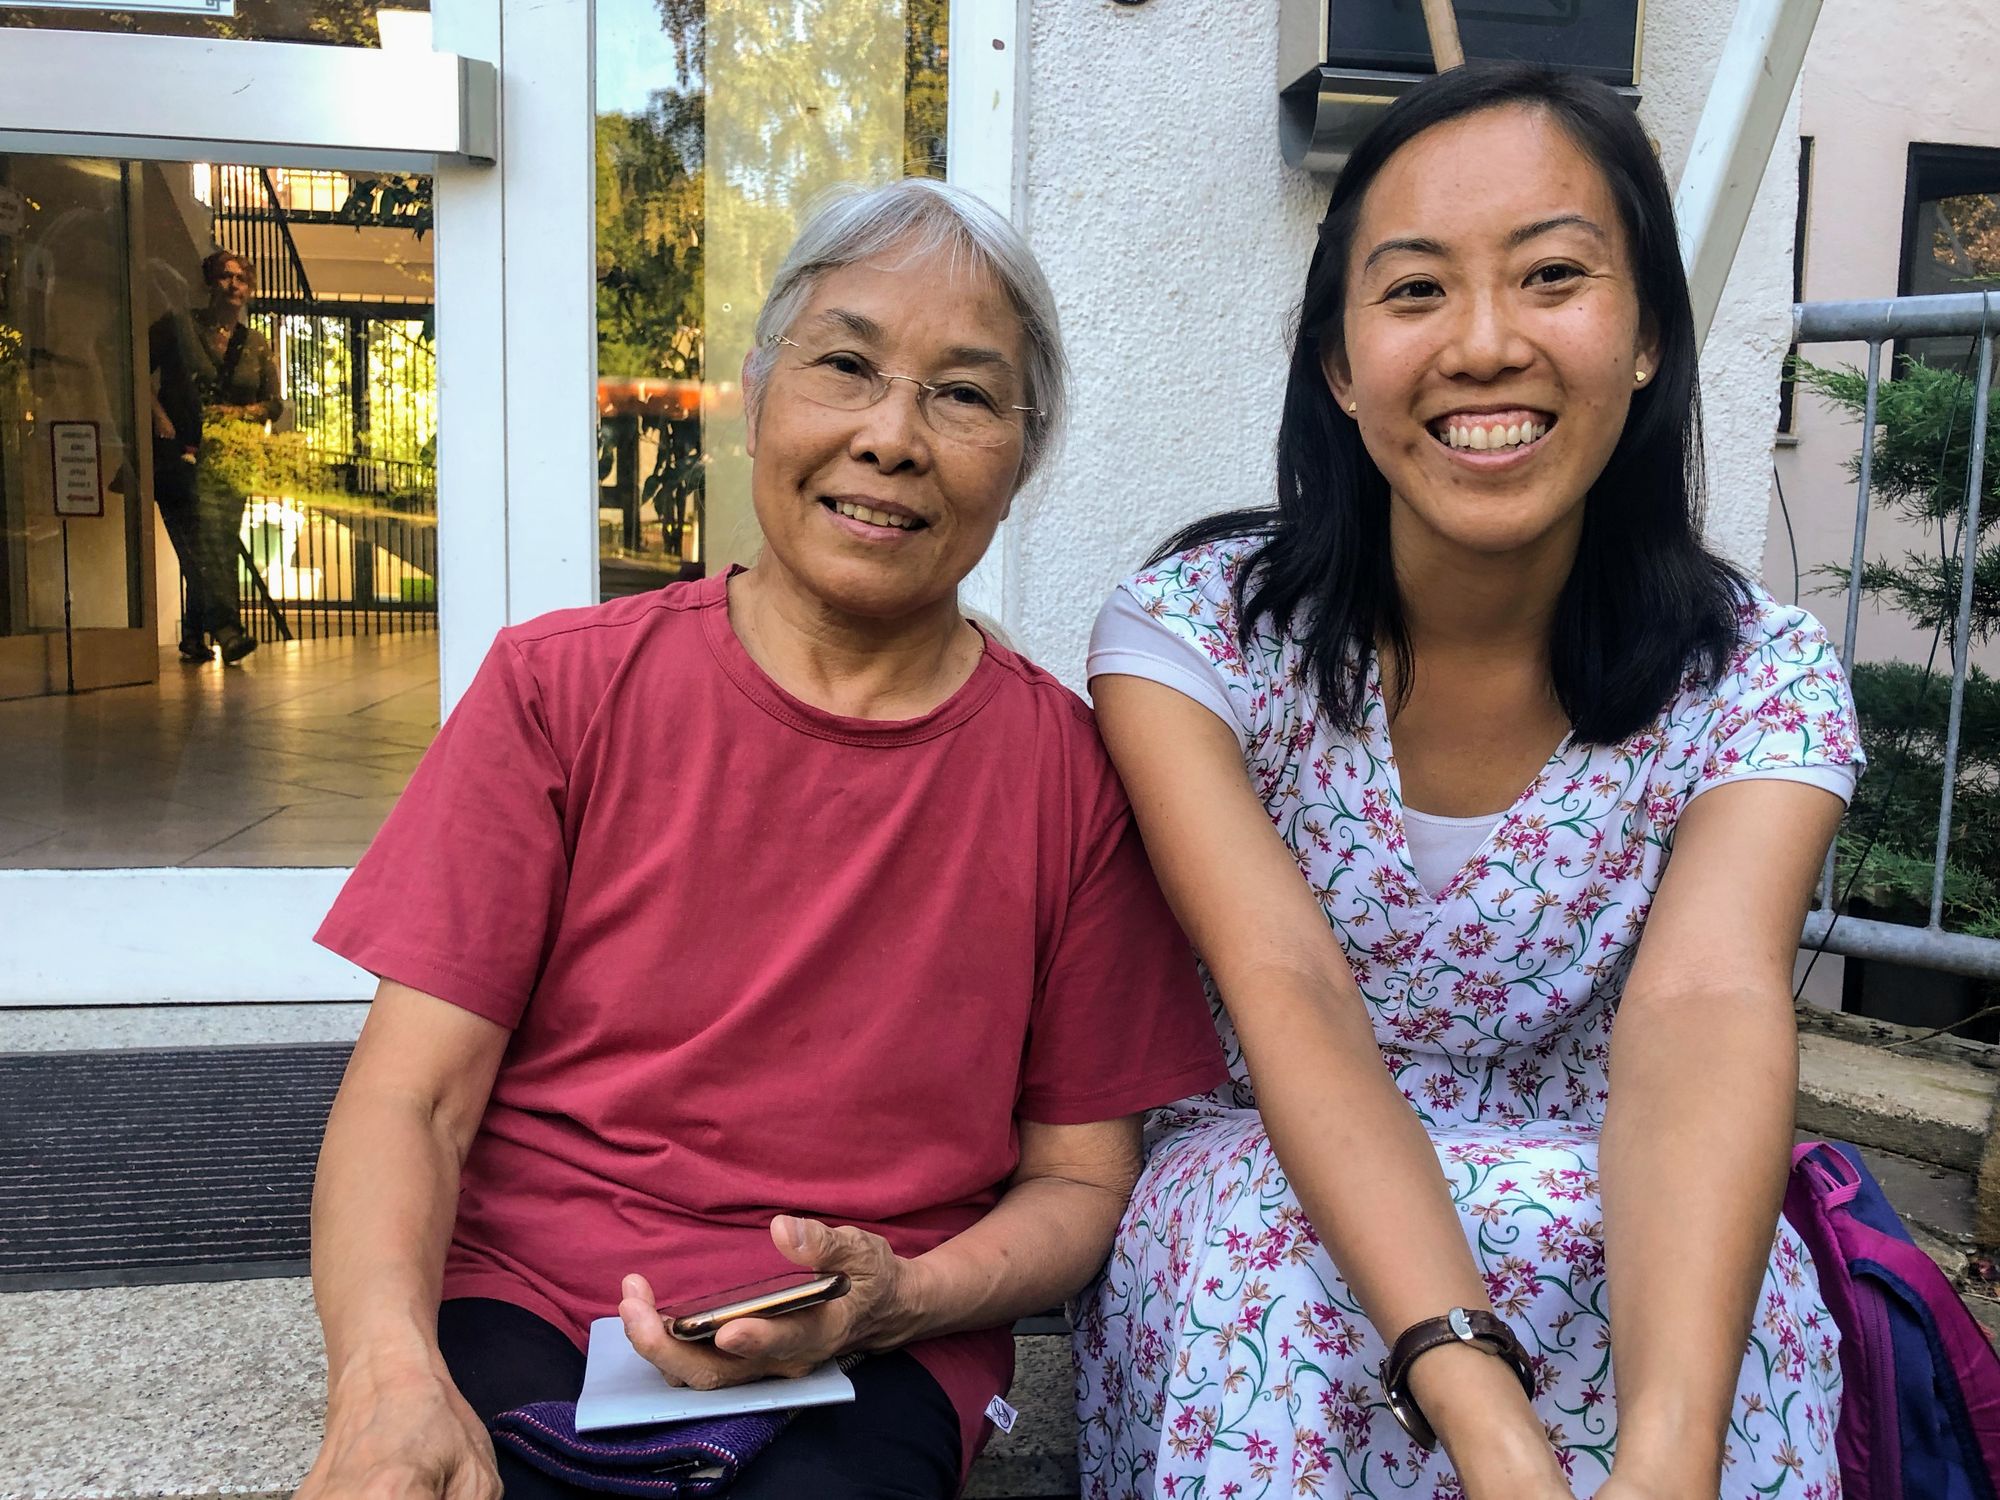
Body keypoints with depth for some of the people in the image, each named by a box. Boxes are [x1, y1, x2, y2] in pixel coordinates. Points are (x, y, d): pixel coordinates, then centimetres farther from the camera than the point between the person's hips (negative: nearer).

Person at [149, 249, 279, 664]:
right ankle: (226, 629, -25)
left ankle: (195, 638, 8)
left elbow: (274, 403, 13)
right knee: (202, 539, -17)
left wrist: (241, 413, -6)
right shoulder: (179, 326, 6)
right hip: (181, 452, -4)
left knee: (221, 546, -1)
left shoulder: (258, 346, 15)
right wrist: (159, 415, -9)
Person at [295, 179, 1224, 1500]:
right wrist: (387, 1370, -23)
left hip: (870, 1356, 0)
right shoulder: (560, 689, -1)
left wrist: (902, 1299, -16)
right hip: (519, 1301, 1)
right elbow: (406, 1098, -4)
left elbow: (1080, 1174, 4)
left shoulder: (1071, 771, -2)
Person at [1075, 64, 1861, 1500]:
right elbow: (1289, 995, -26)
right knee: (1274, 1230, -33)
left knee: (1717, 1267, -30)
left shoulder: (1763, 681, -10)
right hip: (1253, 1208, -1)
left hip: (1601, 1222, 1)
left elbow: (1707, 1015, -27)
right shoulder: (1195, 630, -13)